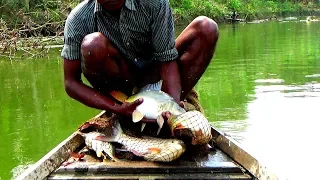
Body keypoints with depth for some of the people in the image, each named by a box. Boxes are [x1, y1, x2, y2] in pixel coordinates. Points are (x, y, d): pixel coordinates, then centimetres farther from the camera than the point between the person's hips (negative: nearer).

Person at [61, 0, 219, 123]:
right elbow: (71, 83, -19)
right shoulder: (79, 19, -22)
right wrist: (117, 109, -32)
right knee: (93, 45, -33)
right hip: (117, 79, -1)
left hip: (151, 73, 2)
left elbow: (168, 60, -21)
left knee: (206, 28, -18)